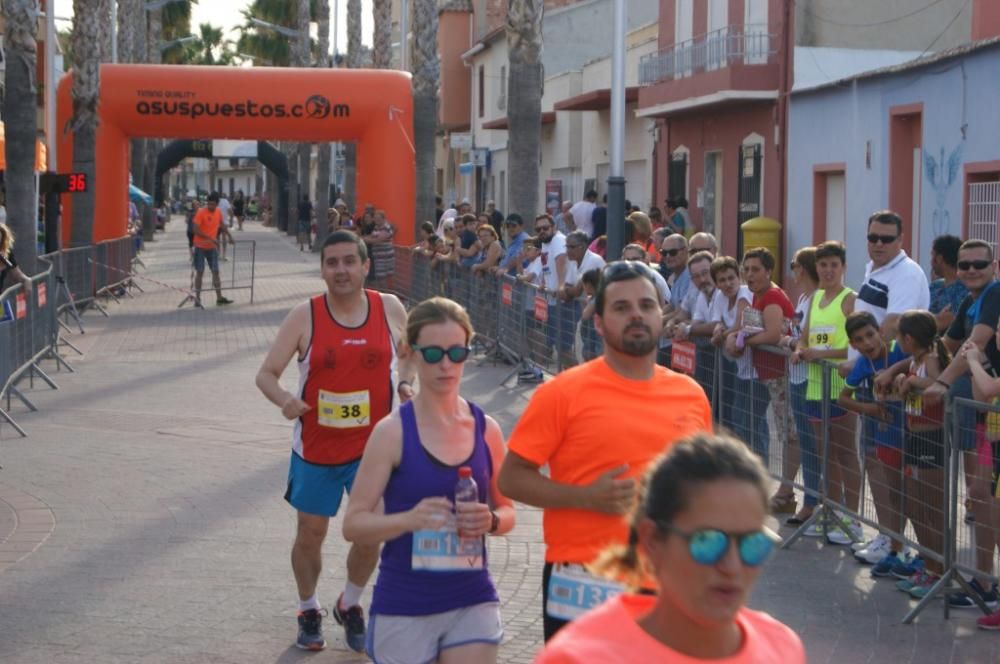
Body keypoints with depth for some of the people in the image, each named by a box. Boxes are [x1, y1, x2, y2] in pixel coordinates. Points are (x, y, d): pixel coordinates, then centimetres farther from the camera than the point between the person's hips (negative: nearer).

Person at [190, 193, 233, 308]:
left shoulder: (218, 212, 1)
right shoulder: (201, 212, -18)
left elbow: (221, 224, 20)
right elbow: (195, 230, -25)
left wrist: (229, 235, 11)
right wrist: (210, 238, -31)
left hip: (212, 247, 5)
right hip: (200, 247, -5)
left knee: (216, 271, 5)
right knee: (200, 272, -2)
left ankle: (219, 298, 9)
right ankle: (197, 298, 5)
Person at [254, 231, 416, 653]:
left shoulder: (390, 309, -4)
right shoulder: (305, 317, -10)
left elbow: (408, 355, 14)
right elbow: (266, 374, -7)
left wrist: (406, 384, -7)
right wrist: (284, 400, -28)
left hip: (372, 447, 1)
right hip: (316, 448, -1)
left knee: (369, 534, 2)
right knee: (310, 535, 10)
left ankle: (350, 605, 30)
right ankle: (309, 611, 35)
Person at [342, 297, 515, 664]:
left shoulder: (485, 429, 2)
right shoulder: (392, 432, -7)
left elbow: (506, 509, 15)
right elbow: (353, 524, -7)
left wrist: (491, 521, -8)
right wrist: (410, 519, -24)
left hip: (472, 602, 2)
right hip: (404, 607, -2)